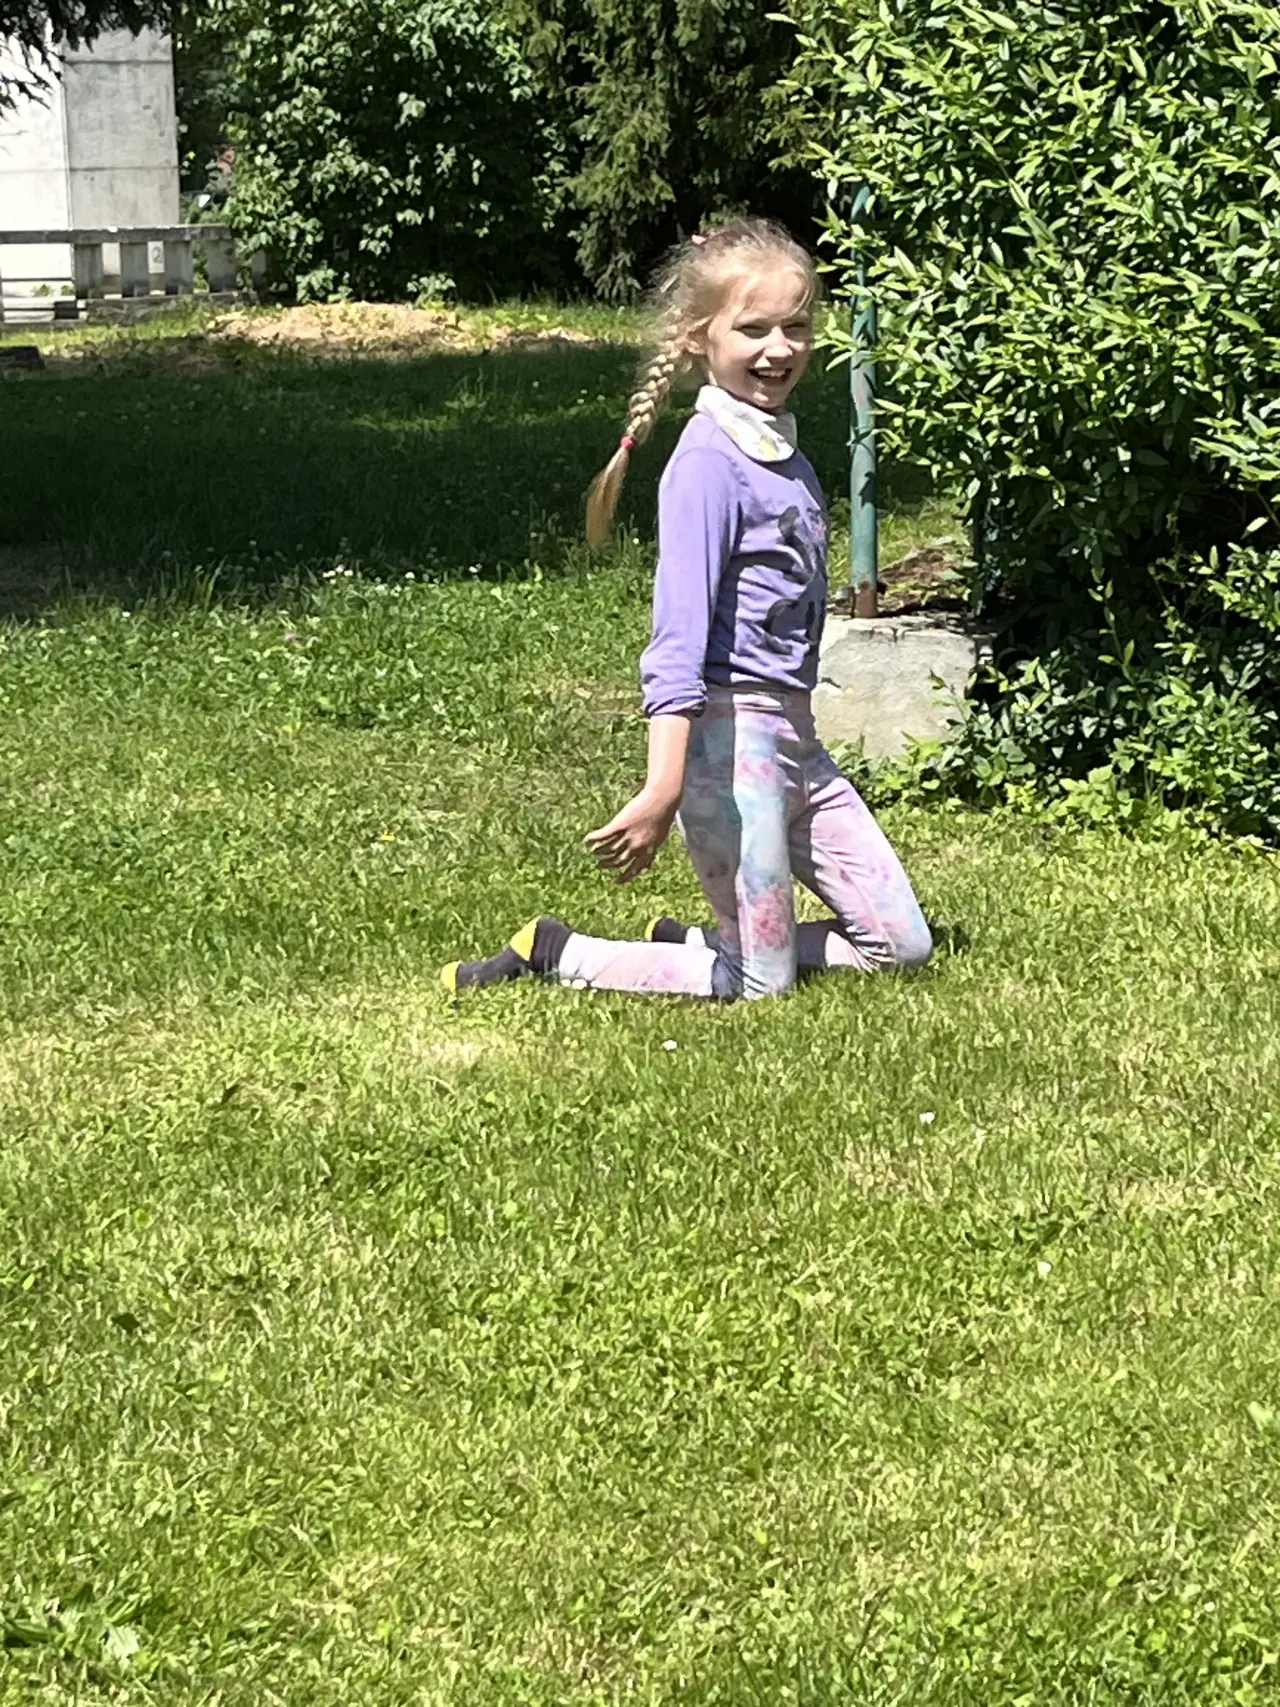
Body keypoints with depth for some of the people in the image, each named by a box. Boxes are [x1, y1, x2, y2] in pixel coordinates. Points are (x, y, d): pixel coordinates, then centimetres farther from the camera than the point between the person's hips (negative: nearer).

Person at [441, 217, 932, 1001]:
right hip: (730, 729, -9)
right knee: (763, 982, -1)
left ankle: (695, 945, 21)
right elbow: (679, 636, -23)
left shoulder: (783, 448, 11)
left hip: (793, 731, 9)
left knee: (901, 945, 10)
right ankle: (554, 955, 9)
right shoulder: (709, 462, -16)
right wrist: (664, 789, -28)